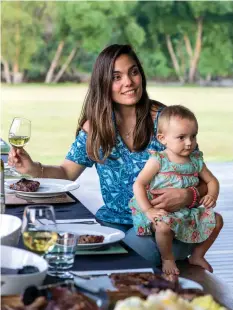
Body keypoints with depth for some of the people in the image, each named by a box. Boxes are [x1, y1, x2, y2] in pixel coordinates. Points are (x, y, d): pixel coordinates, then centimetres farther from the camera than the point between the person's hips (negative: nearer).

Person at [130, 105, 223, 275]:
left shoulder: (196, 160, 4)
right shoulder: (158, 160, -12)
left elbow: (212, 180, 15)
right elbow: (138, 184, -14)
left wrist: (212, 195, -9)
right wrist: (148, 210, -24)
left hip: (189, 211, 6)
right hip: (163, 213, -6)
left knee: (216, 220, 0)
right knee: (164, 225, -36)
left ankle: (197, 255, 21)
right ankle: (167, 259, -4)